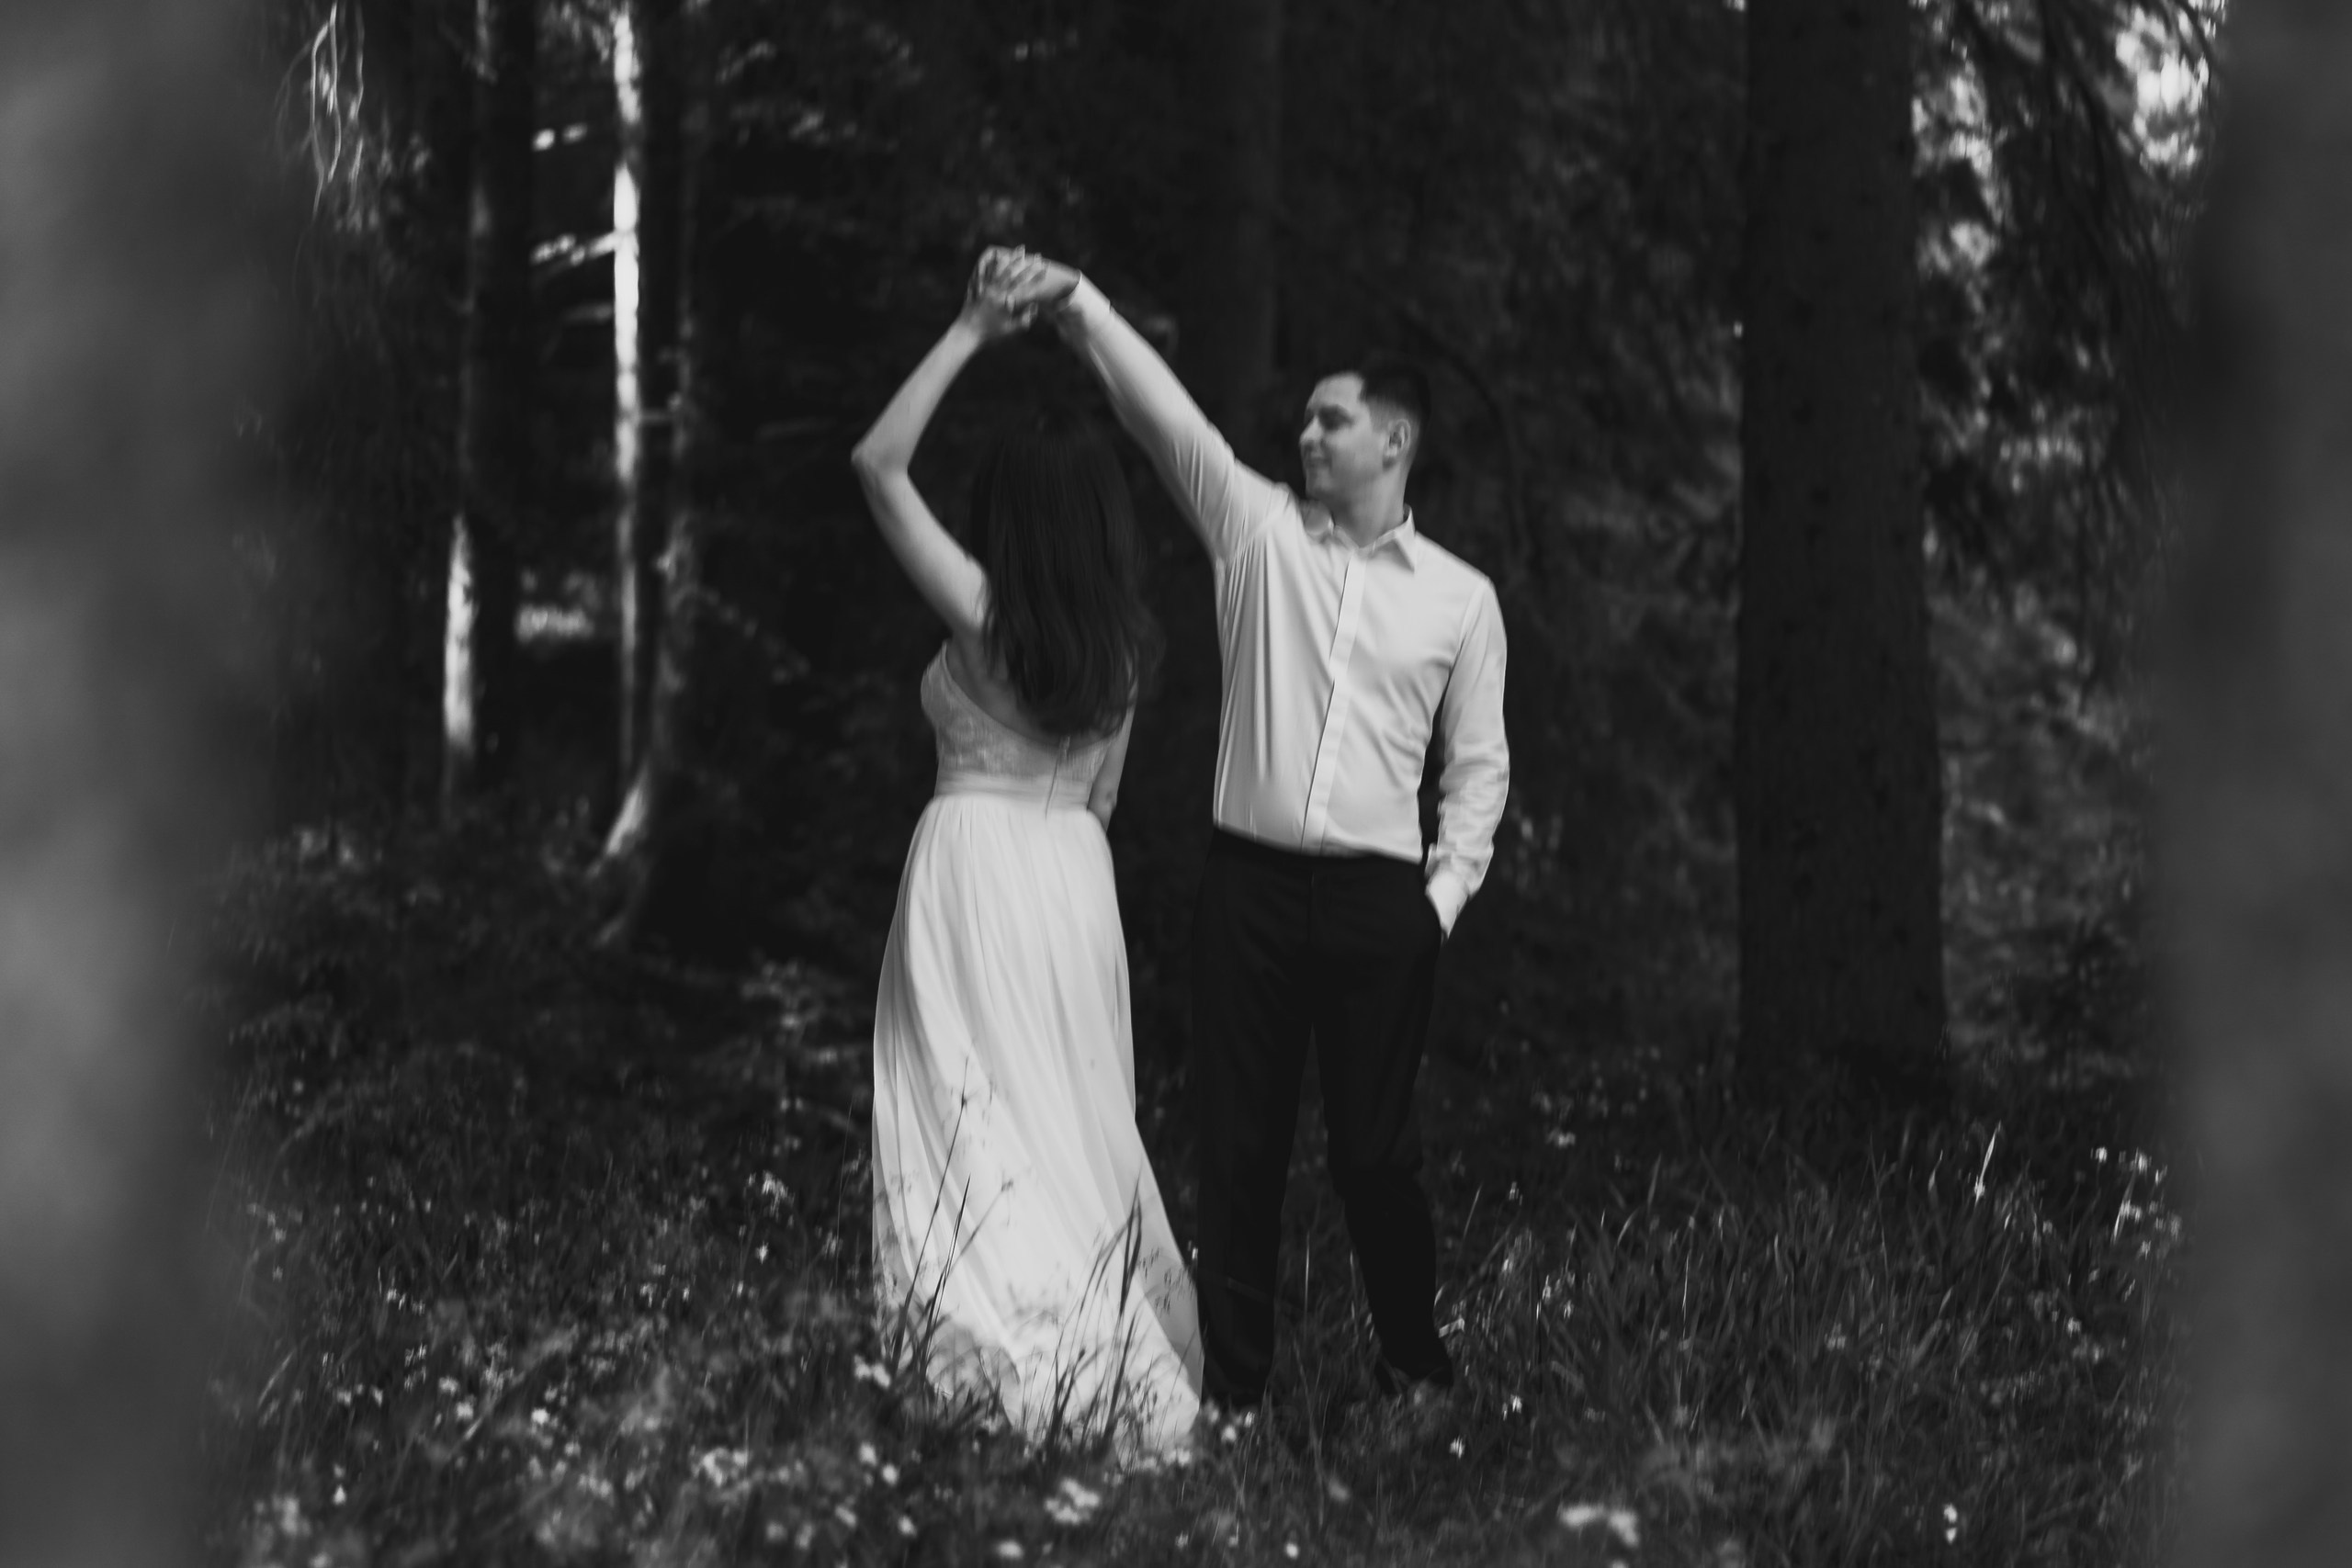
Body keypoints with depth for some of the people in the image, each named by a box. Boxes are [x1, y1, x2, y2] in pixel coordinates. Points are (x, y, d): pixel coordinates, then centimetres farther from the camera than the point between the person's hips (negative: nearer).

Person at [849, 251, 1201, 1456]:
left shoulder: (983, 615, -10)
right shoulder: (1125, 645, 5)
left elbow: (878, 466, -12)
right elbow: (1101, 793, 13)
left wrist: (971, 333, -12)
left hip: (975, 857, -5)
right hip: (1075, 875, 5)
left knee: (976, 1117, -3)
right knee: (1076, 1116, 12)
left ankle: (1005, 1354, -10)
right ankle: (1103, 1357, 13)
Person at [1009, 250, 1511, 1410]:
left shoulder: (1460, 597, 6)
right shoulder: (1258, 530, 6)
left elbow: (1478, 763, 10)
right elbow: (1166, 415, -5)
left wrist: (1446, 892, -2)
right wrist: (1080, 308, -17)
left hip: (1379, 899, -1)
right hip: (1251, 881, 1)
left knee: (1375, 1146, 2)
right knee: (1237, 1143, 2)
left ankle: (1415, 1367, 18)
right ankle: (1231, 1383, 8)